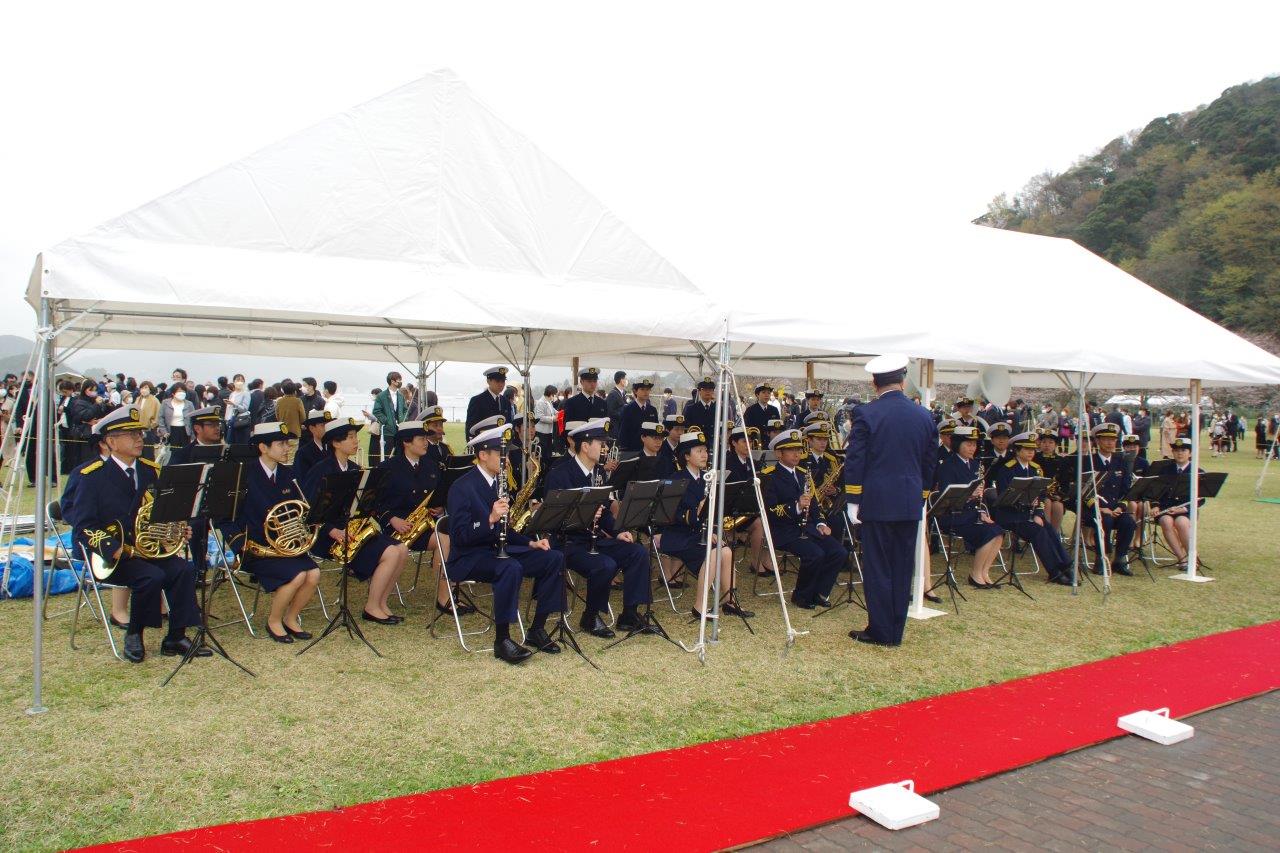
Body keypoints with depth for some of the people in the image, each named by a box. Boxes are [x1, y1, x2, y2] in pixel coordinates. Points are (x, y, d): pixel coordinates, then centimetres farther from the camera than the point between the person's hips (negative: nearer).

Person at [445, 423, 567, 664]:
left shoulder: (498, 482, 11)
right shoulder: (461, 487, -14)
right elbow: (460, 536, -22)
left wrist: (530, 543, 3)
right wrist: (490, 519, -35)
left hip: (498, 549, 8)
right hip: (469, 558, -8)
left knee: (554, 558, -8)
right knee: (511, 568, -37)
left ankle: (537, 630, -1)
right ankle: (502, 641, -24)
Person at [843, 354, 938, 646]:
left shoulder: (865, 414, -9)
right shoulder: (924, 416, 5)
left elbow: (854, 461, -9)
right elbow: (930, 463, 11)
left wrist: (853, 501, -2)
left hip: (877, 502, -4)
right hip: (911, 503, 4)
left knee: (877, 568, 3)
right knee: (902, 568, 10)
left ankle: (879, 631, 8)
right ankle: (896, 632, 18)